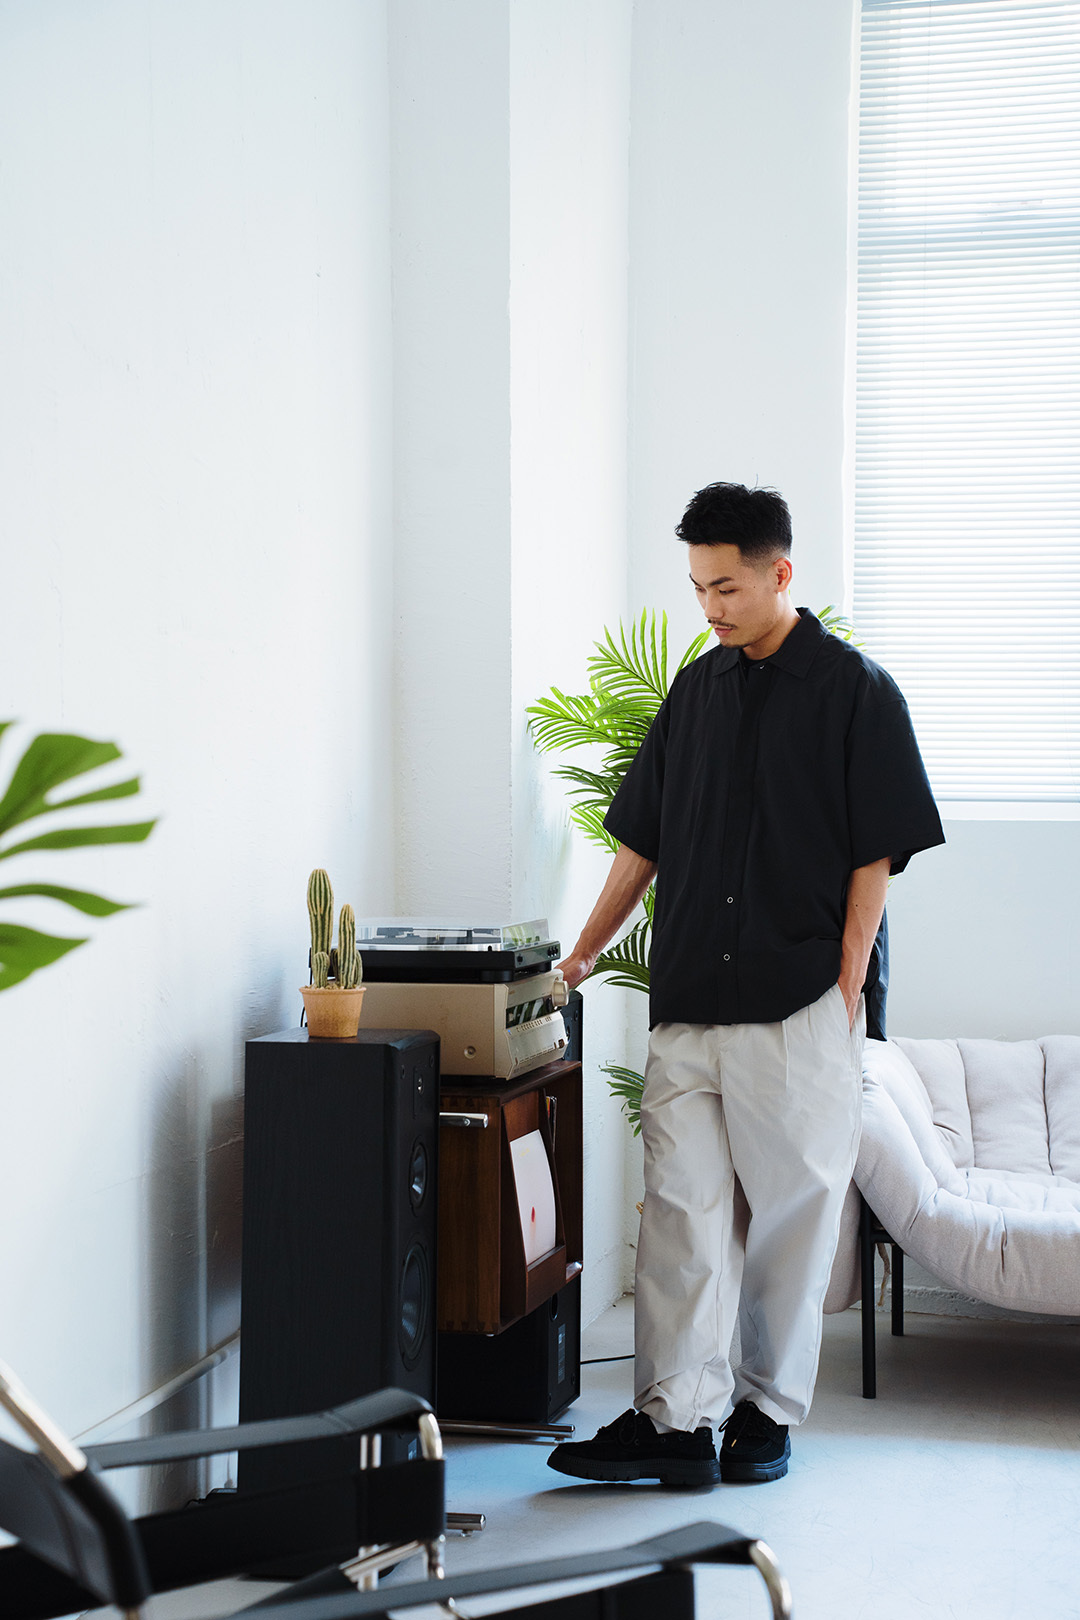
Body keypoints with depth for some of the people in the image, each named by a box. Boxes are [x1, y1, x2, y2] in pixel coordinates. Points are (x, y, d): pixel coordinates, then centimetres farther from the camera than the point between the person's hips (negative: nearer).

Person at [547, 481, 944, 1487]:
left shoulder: (855, 691, -3)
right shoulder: (696, 690, 12)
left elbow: (874, 854, -5)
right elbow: (642, 841, 16)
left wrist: (846, 989, -10)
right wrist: (580, 957, 12)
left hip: (801, 1005, -5)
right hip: (689, 1002, 5)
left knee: (792, 1208, 3)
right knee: (681, 1205, 2)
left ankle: (768, 1411, 16)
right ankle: (674, 1419, 6)